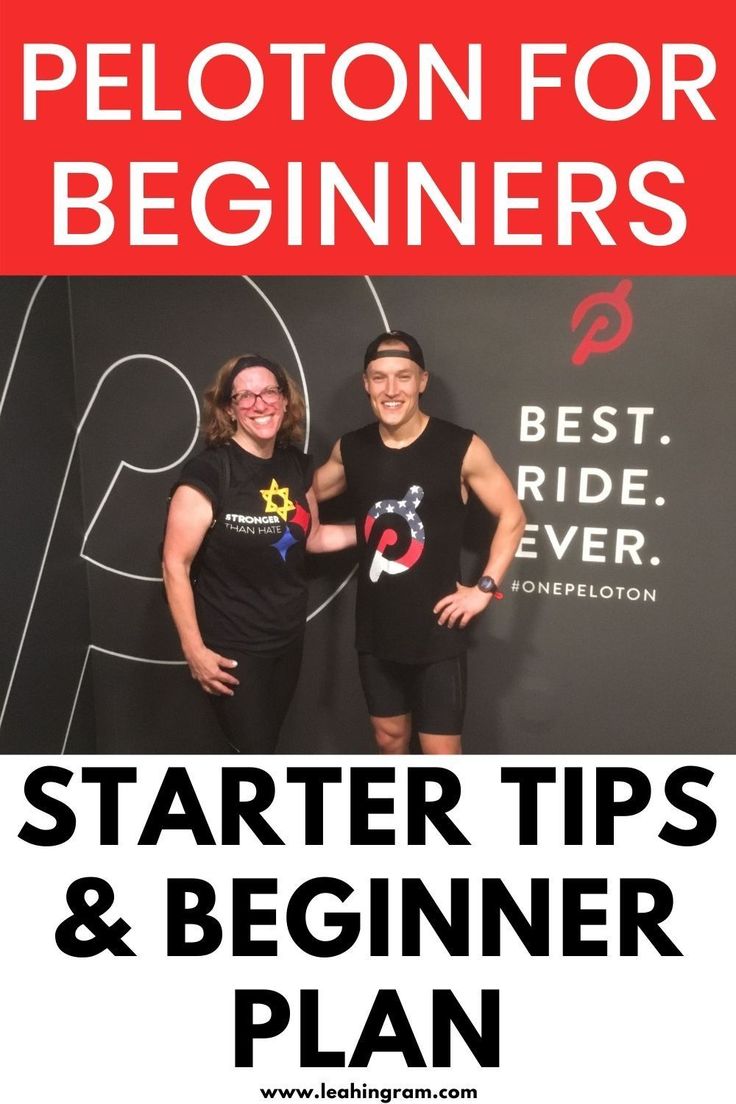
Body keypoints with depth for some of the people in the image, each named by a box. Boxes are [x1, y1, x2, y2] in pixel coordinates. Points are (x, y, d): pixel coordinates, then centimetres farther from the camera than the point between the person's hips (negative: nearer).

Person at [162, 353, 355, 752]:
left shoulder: (297, 465, 1)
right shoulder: (207, 472, -19)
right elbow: (175, 565, -17)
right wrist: (194, 649, -18)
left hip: (287, 638, 7)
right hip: (232, 647, -6)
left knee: (265, 744, 21)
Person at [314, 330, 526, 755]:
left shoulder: (462, 448, -12)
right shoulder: (350, 449, 1)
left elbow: (512, 517, -3)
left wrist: (485, 588, -9)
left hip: (437, 629, -4)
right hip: (375, 629, 4)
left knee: (441, 753, 1)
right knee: (390, 737, 19)